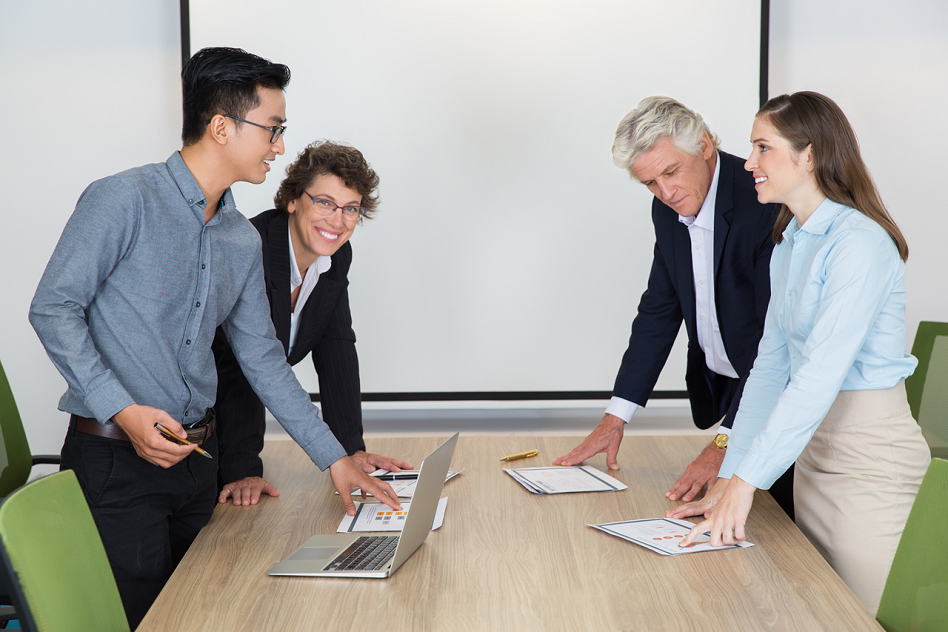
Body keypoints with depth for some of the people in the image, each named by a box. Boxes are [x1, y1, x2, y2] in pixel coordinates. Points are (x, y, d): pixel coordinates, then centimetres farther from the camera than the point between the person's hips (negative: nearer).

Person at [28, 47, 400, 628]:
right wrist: (123, 410, -21)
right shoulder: (125, 199, -12)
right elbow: (53, 308, -13)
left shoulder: (244, 240, 10)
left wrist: (334, 456, 10)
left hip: (199, 455, 7)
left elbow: (261, 356, 13)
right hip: (115, 457, -7)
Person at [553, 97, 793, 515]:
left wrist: (726, 442, -30)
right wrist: (615, 417, 3)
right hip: (723, 389, 6)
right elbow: (659, 311, 8)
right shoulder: (669, 209, 0)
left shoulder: (767, 203, -24)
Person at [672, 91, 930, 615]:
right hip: (815, 451, 8)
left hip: (872, 456, -8)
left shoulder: (860, 242, -18)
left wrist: (747, 480, -29)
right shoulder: (787, 244, 10)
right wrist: (729, 476, 0)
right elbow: (770, 364, 7)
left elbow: (822, 372, -26)